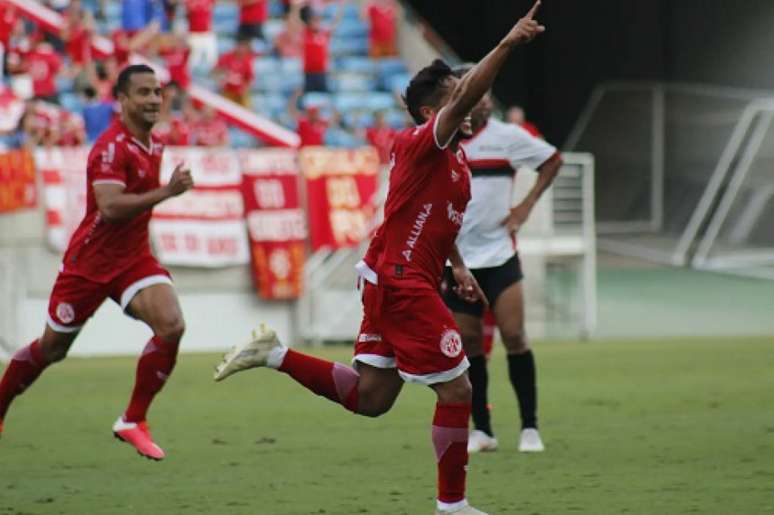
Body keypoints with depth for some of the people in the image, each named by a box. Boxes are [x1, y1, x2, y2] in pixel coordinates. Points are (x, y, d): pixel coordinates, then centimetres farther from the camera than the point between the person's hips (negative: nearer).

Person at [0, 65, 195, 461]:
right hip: (89, 262, -6)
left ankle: (133, 422, -9)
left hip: (133, 259, 6)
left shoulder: (152, 146, 6)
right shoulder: (111, 147, -21)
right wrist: (165, 193, -38)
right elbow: (110, 207, -34)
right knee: (51, 348, 8)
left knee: (171, 325, -19)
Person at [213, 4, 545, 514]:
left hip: (391, 282, 10)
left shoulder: (453, 154, 15)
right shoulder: (421, 143, -14)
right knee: (457, 390, -5)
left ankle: (275, 354, 16)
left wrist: (457, 266, 21)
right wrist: (508, 44, -36)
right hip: (402, 284, -10)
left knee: (369, 397, 12)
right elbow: (465, 97, -31)